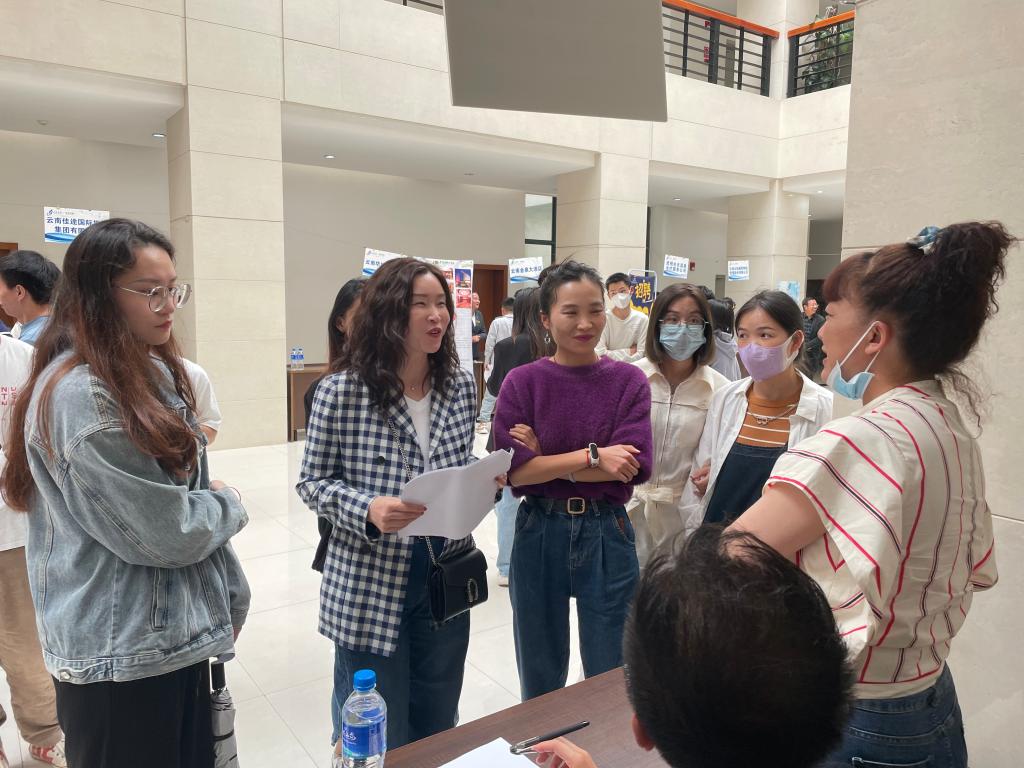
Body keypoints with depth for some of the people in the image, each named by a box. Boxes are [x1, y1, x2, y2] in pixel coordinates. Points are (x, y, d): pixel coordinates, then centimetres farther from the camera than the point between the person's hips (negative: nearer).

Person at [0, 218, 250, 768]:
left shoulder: (153, 376, 8)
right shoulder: (78, 395, -20)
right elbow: (163, 530, -22)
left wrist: (230, 596, 11)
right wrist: (230, 507, -3)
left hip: (178, 635, 8)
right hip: (120, 657, -8)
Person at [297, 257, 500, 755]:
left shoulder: (461, 384, 1)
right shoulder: (341, 392, -14)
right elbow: (312, 482, -7)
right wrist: (367, 509, -24)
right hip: (368, 584, -4)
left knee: (438, 727, 21)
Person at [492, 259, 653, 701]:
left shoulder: (628, 380, -2)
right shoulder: (521, 382, -3)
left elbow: (634, 466, -13)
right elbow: (513, 470, -12)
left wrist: (545, 461, -14)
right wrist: (592, 456, -18)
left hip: (605, 533, 0)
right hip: (540, 533, 1)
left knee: (612, 677, 13)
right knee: (540, 678, 18)